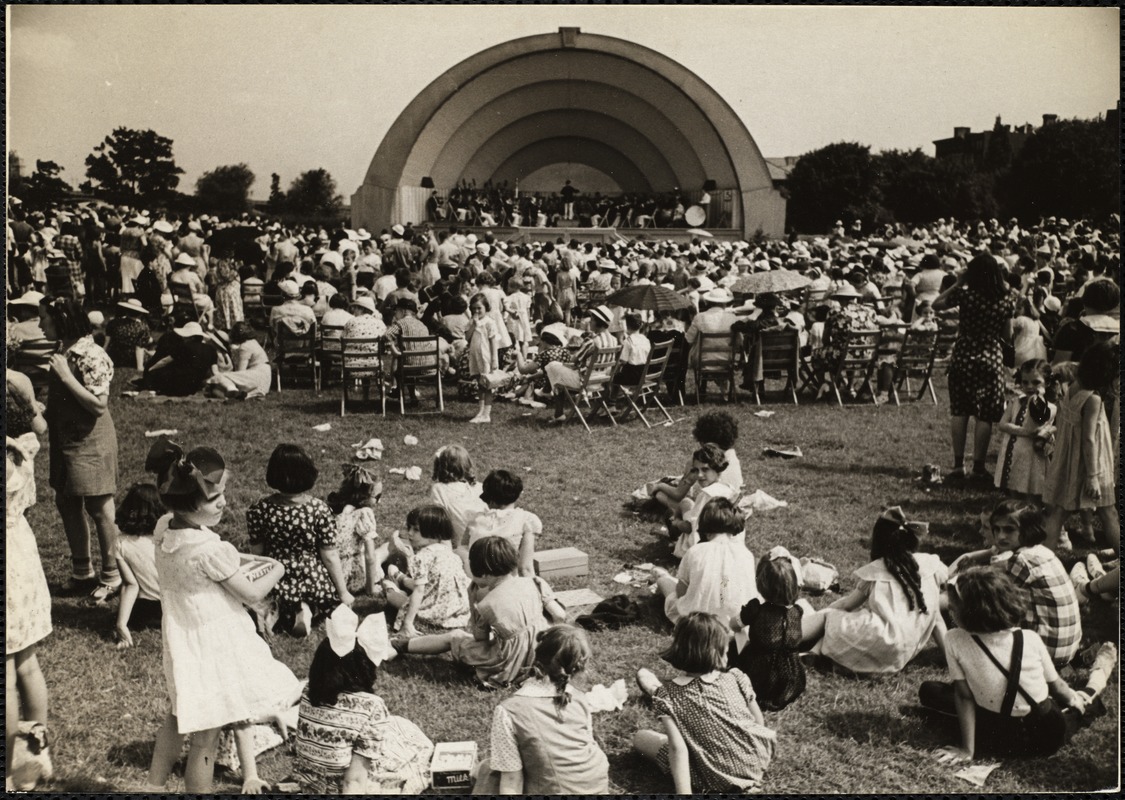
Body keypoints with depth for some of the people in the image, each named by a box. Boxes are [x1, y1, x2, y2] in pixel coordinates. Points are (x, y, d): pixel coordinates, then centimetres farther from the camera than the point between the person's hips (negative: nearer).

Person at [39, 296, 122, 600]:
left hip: (90, 444, -9)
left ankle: (112, 576, 15)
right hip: (65, 441, 9)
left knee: (99, 509, 1)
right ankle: (82, 572, 31)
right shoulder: (63, 351, 6)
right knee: (66, 504, 16)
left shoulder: (92, 356, -19)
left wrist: (65, 375, -24)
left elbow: (99, 404, -25)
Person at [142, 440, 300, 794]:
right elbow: (252, 594, -17)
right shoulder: (210, 550, -30)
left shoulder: (164, 527, -7)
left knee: (178, 718, 30)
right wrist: (276, 570, 0)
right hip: (214, 648, -9)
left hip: (184, 644, 9)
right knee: (205, 738, 7)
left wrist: (239, 560, 3)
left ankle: (154, 786, 45)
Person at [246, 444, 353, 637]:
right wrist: (343, 592, 2)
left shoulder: (258, 510, -13)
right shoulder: (320, 510, -18)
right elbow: (329, 557, -11)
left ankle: (287, 612, -1)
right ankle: (311, 610, -3)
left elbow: (257, 553, -3)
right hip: (315, 583, -2)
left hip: (278, 585, 3)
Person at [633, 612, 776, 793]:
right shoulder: (737, 679, -11)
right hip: (753, 768, 3)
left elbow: (677, 749, -23)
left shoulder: (668, 695, -16)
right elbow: (759, 723, 2)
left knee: (639, 738, 13)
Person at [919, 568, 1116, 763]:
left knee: (928, 690, 16)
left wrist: (967, 749, -5)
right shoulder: (1030, 639, -13)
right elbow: (1056, 686, 2)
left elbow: (963, 696, -12)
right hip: (1047, 738, 1)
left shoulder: (954, 641, -18)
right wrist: (1074, 699, 23)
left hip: (994, 738, -1)